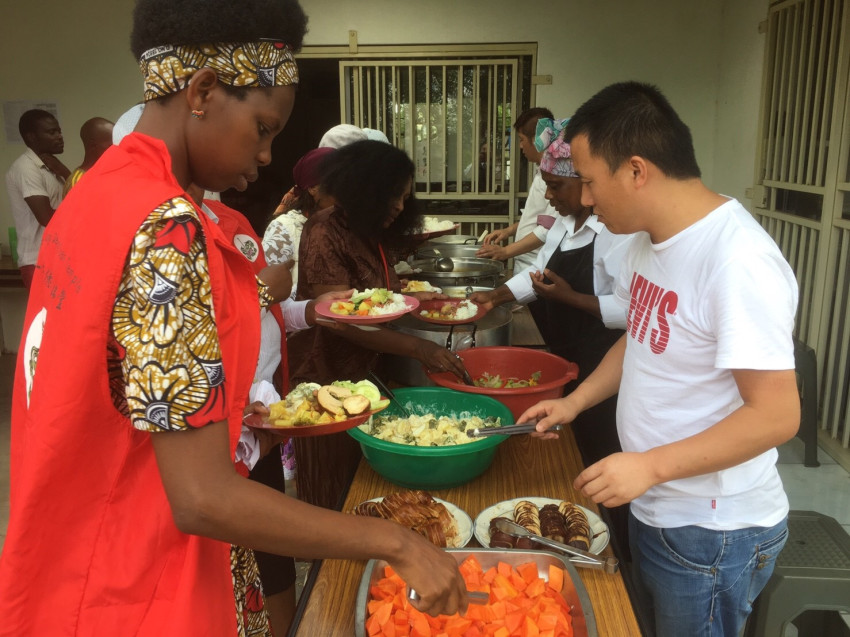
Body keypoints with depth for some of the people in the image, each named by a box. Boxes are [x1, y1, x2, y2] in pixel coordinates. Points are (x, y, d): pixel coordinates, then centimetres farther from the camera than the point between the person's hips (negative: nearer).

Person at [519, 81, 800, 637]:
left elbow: (776, 415, -26)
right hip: (654, 508, 8)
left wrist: (651, 465, -26)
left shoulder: (739, 262, -28)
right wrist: (574, 403, 6)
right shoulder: (652, 240, 0)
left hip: (714, 536, -8)